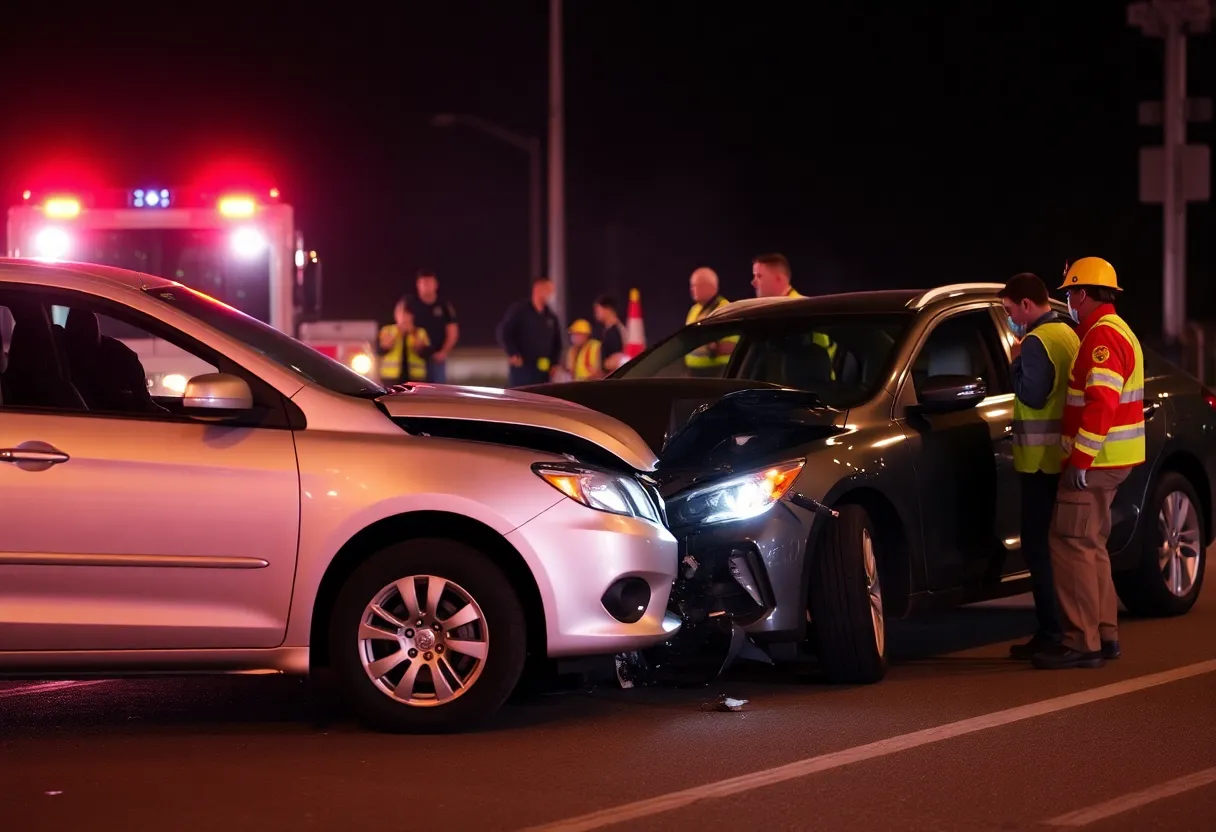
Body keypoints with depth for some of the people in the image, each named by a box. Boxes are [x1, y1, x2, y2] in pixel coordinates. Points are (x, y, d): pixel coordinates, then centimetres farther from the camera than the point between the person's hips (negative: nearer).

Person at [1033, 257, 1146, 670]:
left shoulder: (1103, 336, -16)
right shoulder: (1114, 331, 18)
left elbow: (1101, 404, -25)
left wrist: (1080, 459, -24)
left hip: (1094, 462, -11)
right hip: (1108, 460, 11)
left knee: (1071, 544, -9)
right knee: (1089, 545, 16)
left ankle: (1082, 642, -10)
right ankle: (1104, 634, 20)